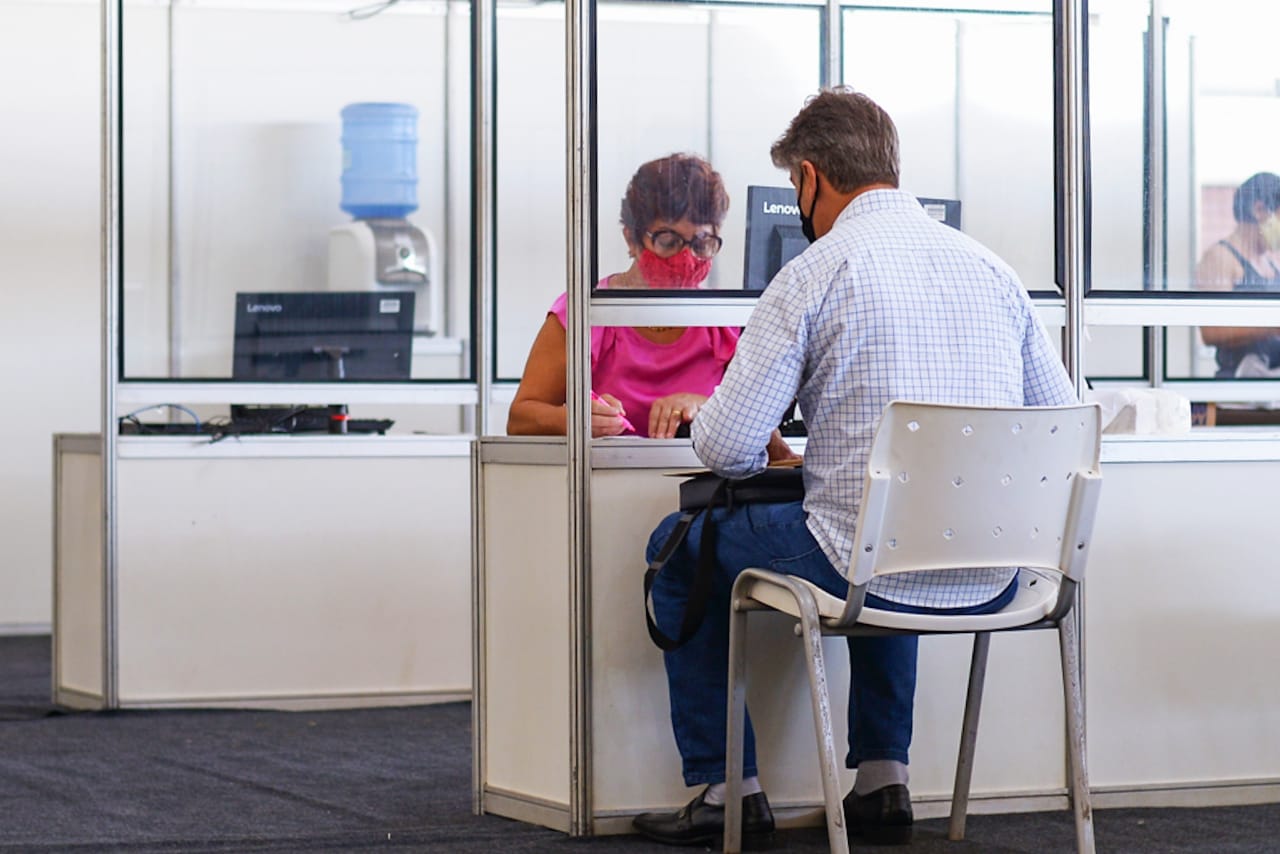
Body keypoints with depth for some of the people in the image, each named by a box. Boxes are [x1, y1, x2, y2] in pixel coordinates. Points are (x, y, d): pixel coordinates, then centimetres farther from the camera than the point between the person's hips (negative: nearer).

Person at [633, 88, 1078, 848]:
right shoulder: (993, 269, 8)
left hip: (873, 575, -6)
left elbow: (728, 449, -10)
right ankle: (882, 778, 32)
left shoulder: (814, 277, -8)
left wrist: (715, 426, 15)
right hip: (993, 586, 6)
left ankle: (726, 788, 21)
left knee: (681, 545, 21)